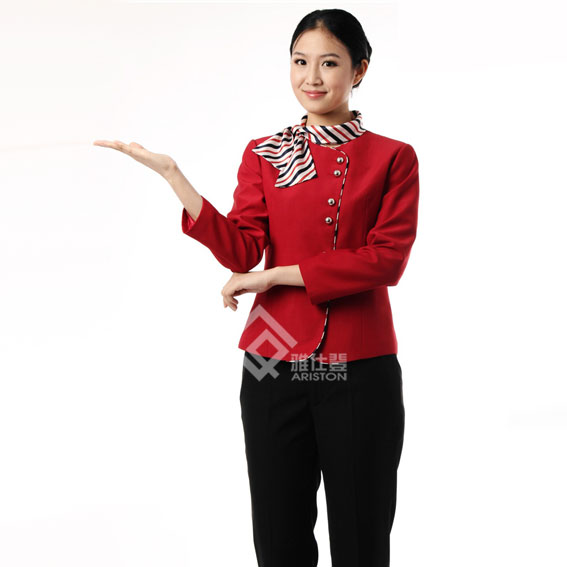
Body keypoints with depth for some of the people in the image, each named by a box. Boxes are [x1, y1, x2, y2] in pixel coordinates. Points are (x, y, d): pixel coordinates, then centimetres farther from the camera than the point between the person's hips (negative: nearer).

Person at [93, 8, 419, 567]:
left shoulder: (393, 158, 3)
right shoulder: (263, 155, 9)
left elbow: (387, 259, -9)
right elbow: (240, 252, -3)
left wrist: (276, 276, -12)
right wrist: (172, 174, -12)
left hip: (362, 372, -1)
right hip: (275, 369, 2)